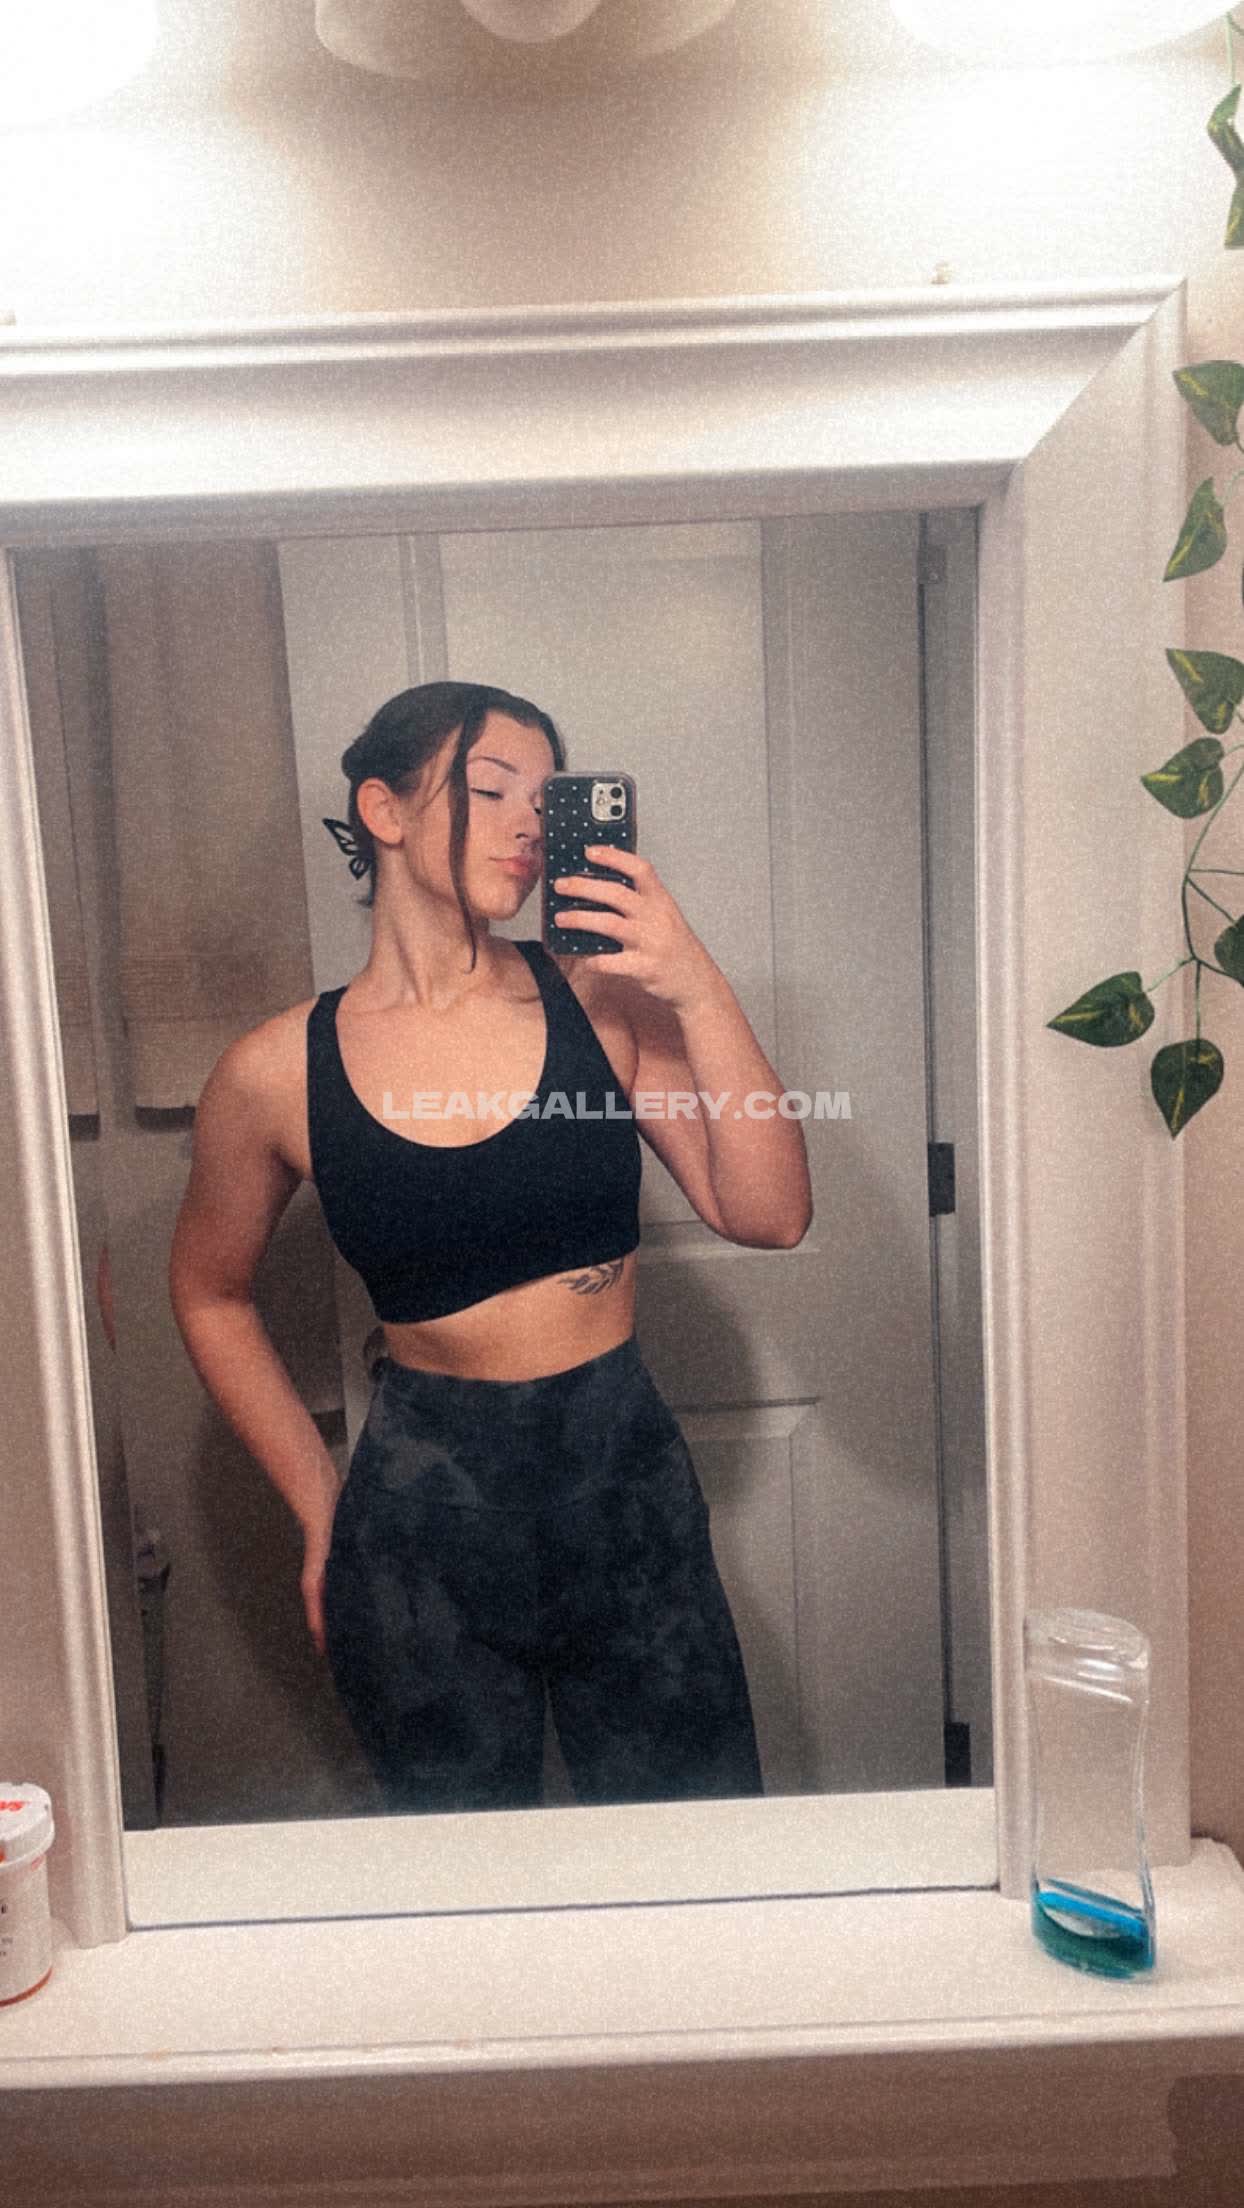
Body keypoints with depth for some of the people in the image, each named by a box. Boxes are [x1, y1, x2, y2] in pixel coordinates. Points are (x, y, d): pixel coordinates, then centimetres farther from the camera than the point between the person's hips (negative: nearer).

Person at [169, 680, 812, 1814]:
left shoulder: (603, 998, -5)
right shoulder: (276, 1074, -7)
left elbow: (768, 1213, -10)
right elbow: (212, 1296, 8)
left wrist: (700, 991, -20)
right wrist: (322, 1509, 7)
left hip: (633, 1495, 1)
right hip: (425, 1524, -1)